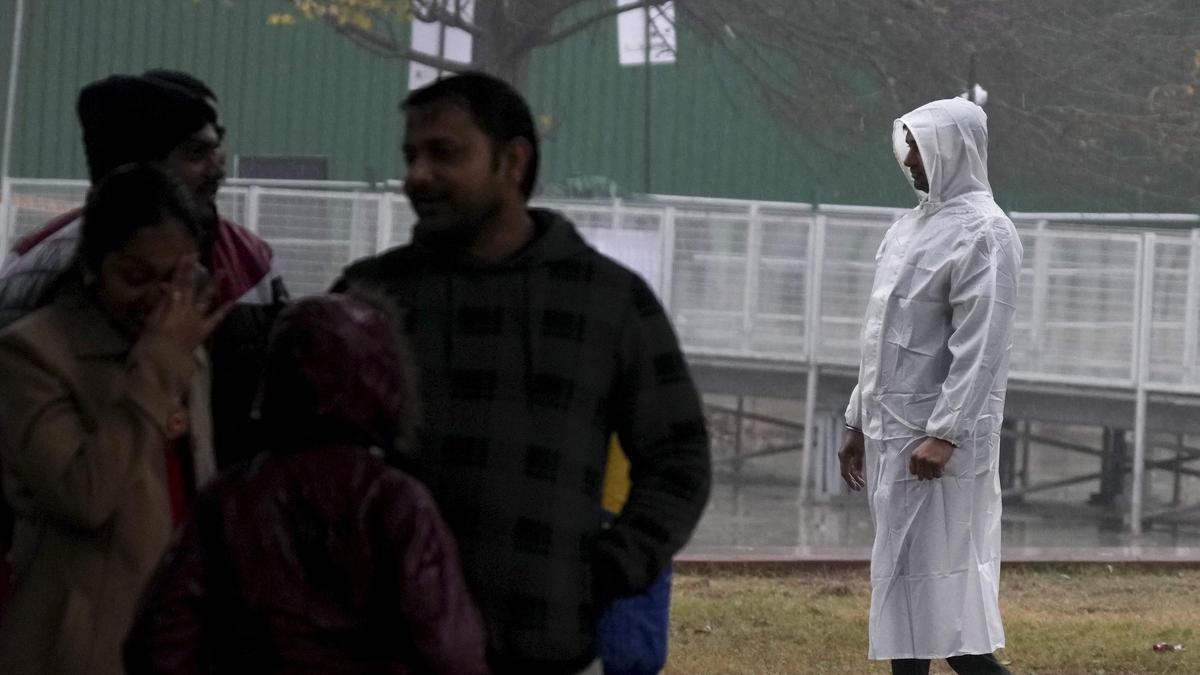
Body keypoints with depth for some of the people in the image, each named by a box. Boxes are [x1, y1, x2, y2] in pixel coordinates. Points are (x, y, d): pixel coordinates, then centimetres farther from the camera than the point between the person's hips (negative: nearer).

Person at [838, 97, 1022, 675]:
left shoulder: (984, 233, -12)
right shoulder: (914, 225, 16)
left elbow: (981, 347, -19)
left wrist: (943, 435, -24)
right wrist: (858, 422, 19)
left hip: (936, 434, -9)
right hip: (891, 429, 9)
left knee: (935, 574, -10)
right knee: (902, 573, 8)